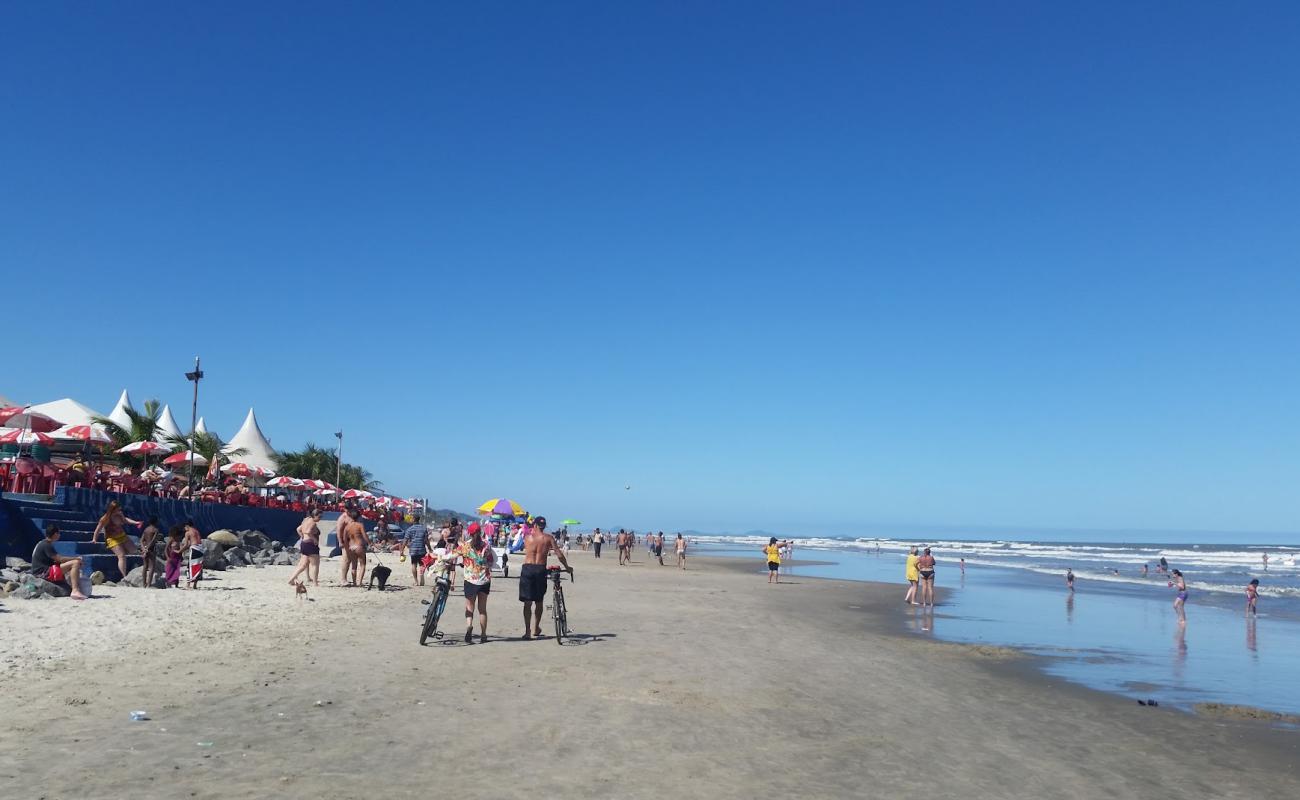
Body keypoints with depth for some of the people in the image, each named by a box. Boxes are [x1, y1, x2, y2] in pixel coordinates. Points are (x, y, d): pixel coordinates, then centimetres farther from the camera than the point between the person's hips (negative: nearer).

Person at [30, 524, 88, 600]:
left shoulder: (42, 543, 17)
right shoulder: (46, 545, -15)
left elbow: (55, 559, 19)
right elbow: (59, 559, -20)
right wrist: (76, 558, -8)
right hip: (44, 573, -11)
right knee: (75, 563, -22)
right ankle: (75, 591, -33)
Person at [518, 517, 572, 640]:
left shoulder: (527, 537, 3)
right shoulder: (548, 538, 1)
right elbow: (559, 554, 0)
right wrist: (567, 567, 12)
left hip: (527, 569, 0)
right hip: (541, 569, 0)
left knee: (527, 601, 5)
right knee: (538, 601, 14)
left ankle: (527, 631, 2)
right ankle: (535, 630, 22)